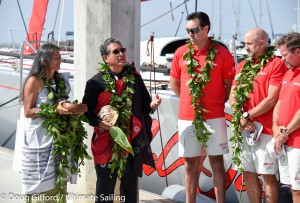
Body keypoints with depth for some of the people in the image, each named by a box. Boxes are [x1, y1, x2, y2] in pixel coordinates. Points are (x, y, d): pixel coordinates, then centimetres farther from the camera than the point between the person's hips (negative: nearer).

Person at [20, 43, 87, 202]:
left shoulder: (60, 80, 11)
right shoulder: (34, 81, -9)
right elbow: (28, 112, -13)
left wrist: (76, 109, 1)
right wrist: (55, 110, -23)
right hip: (40, 141, -6)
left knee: (58, 183, 7)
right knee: (42, 185, -2)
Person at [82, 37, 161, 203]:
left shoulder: (134, 78, 4)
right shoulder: (96, 82, -6)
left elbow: (144, 104, 8)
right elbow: (86, 110, -2)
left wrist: (152, 104, -14)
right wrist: (99, 122, -19)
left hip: (133, 141, 3)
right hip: (106, 142, -3)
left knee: (130, 186, 12)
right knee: (105, 188, 7)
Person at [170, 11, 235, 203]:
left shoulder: (222, 54, -5)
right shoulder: (181, 53, 2)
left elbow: (230, 85, 3)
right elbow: (174, 83, 13)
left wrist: (218, 102, 1)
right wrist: (190, 100, 8)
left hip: (214, 117, -2)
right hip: (187, 117, 2)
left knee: (217, 162, 5)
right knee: (191, 163, 9)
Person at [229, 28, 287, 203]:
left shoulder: (276, 64, -7)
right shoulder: (243, 65, 14)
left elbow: (272, 99, -14)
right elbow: (233, 96, 11)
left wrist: (247, 115, -9)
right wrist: (241, 118, -5)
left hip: (266, 130, -6)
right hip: (245, 130, 7)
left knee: (268, 176, -1)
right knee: (249, 174, 11)